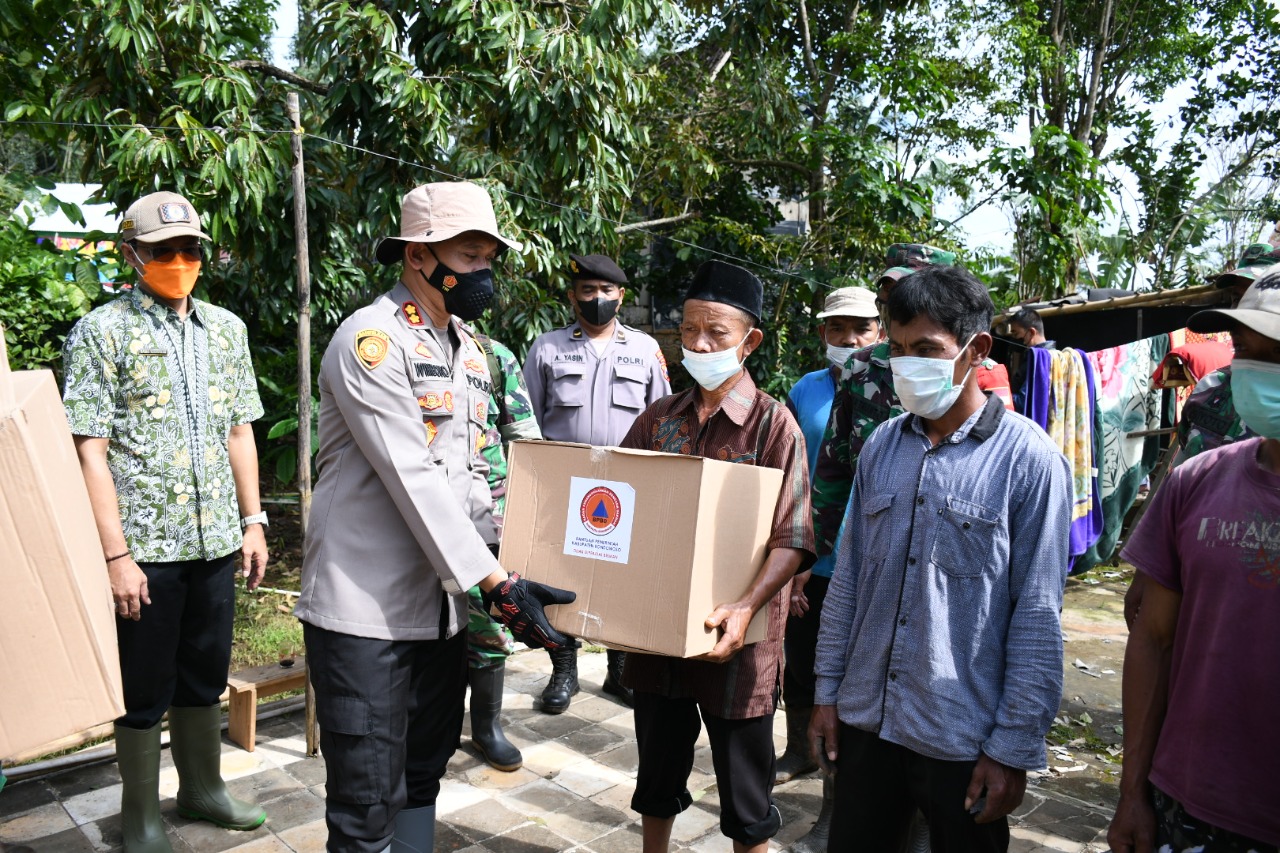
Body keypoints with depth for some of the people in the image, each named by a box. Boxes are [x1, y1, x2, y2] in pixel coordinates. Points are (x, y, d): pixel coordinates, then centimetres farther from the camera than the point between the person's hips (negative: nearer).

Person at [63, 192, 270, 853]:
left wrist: (252, 522, 9)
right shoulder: (102, 333, -6)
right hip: (145, 545, -4)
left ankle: (203, 787, 37)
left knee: (206, 675, 18)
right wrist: (116, 555, -15)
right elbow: (91, 451, -10)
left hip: (215, 540, 5)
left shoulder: (225, 328, 9)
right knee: (145, 687, 9)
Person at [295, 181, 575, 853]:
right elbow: (414, 480, -21)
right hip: (365, 609, -7)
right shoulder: (371, 340, -13)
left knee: (424, 775, 21)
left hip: (442, 605, 8)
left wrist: (501, 574, 3)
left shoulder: (469, 350, 12)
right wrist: (497, 580, -22)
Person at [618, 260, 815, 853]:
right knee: (658, 777, 22)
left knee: (745, 797, 12)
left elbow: (791, 541, -14)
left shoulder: (774, 425, -9)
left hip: (734, 643, -4)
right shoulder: (657, 421, 5)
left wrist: (746, 609, -29)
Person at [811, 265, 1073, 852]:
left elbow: (1037, 617, -11)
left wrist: (1014, 748, -10)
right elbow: (848, 578, 7)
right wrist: (828, 691, 7)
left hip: (963, 739, -4)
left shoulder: (1030, 459, -11)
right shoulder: (880, 446, 2)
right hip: (865, 721, 4)